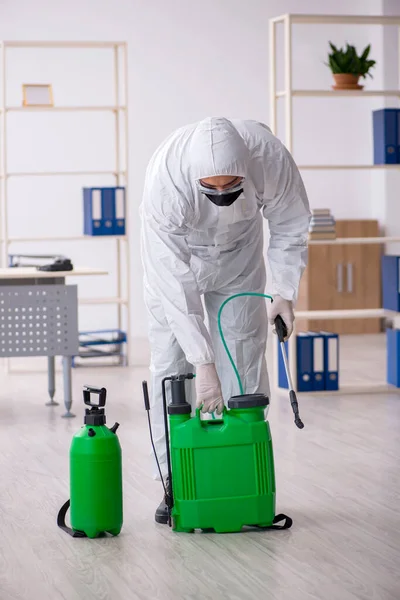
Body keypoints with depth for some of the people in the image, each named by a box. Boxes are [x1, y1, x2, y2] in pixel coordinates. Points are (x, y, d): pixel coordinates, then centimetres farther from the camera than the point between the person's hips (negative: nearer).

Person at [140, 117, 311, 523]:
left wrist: (284, 292, -18)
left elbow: (290, 226, -12)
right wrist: (203, 363, -39)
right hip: (176, 255, -2)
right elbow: (174, 283, -38)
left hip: (239, 254, 2)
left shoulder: (270, 157, -34)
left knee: (244, 364, -1)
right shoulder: (164, 184, -41)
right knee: (171, 367, -6)